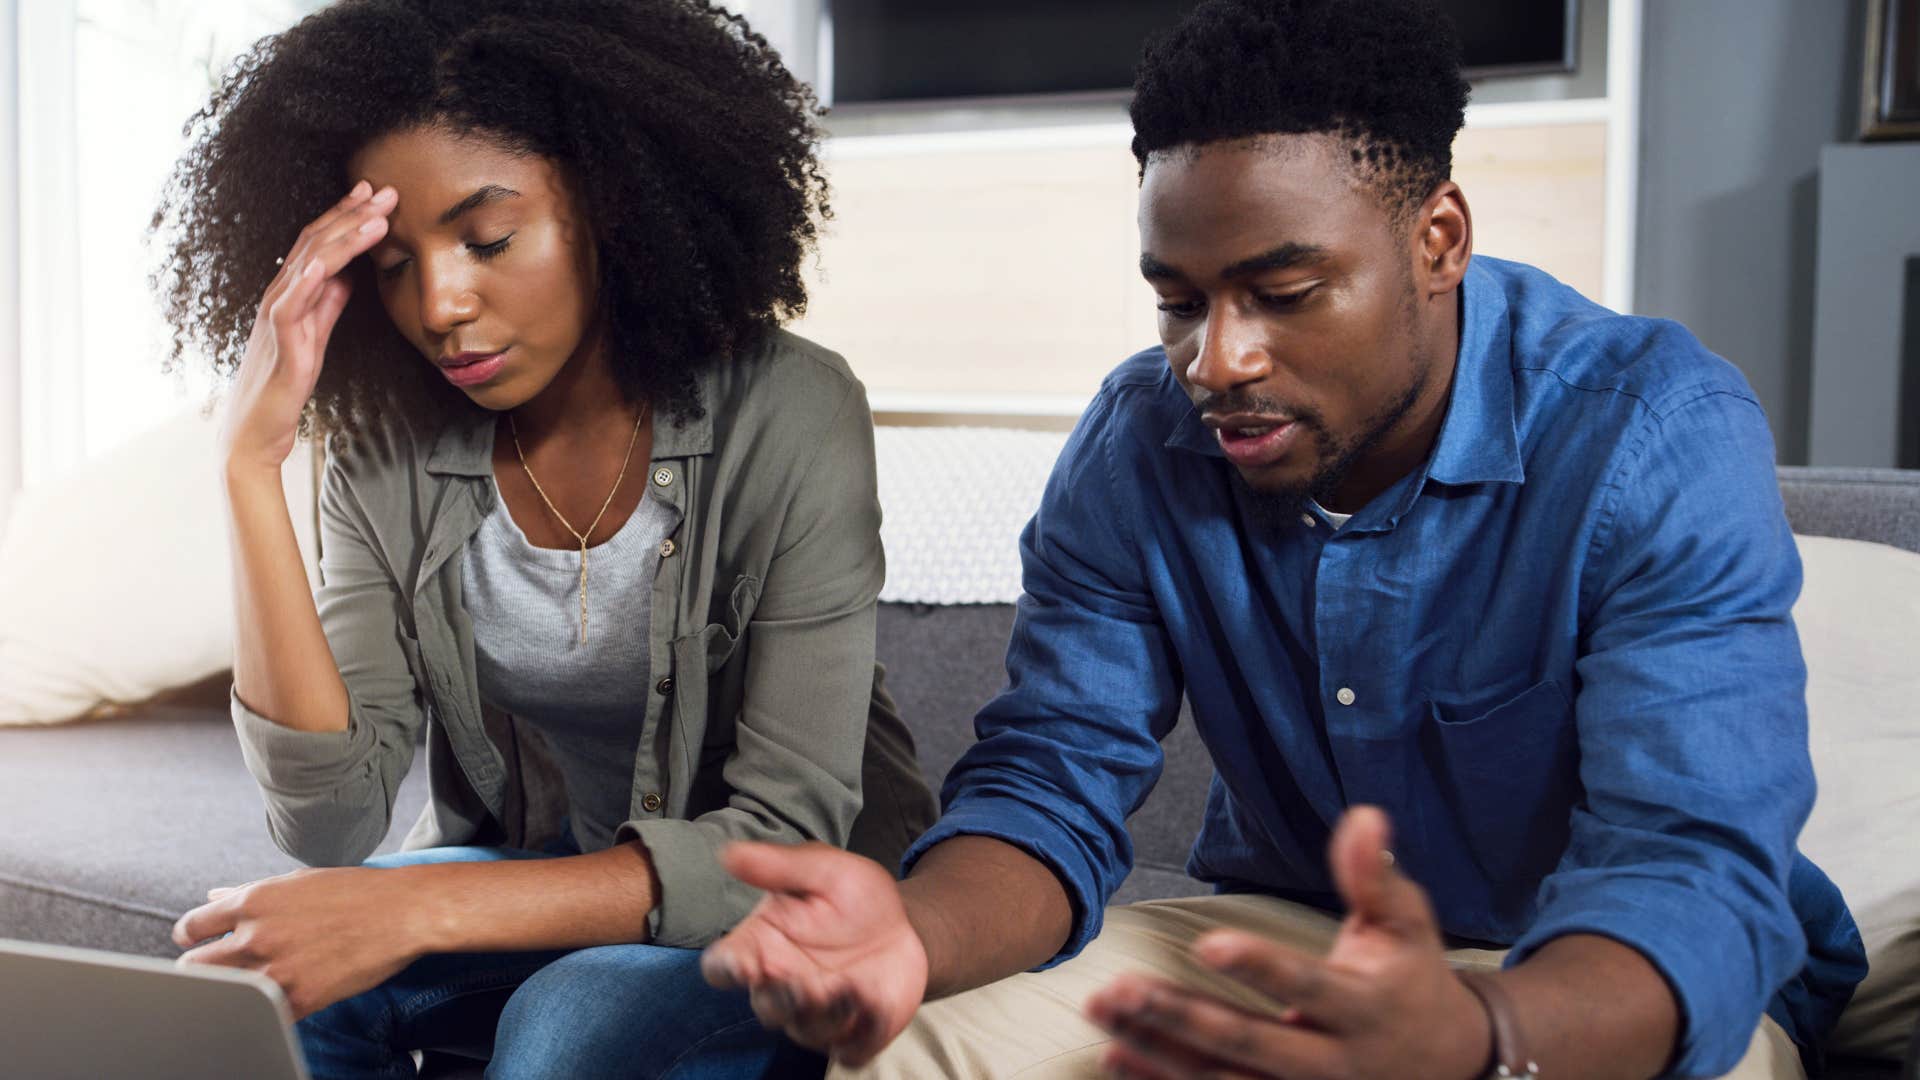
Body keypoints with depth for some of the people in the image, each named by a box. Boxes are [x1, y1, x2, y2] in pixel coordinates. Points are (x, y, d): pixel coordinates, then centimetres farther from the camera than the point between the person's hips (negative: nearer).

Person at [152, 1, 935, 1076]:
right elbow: (331, 822, -15)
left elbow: (789, 834, -22)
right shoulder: (389, 458, -7)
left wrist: (424, 907, -32)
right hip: (529, 886, 4)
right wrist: (252, 468, -22)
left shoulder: (788, 415, -20)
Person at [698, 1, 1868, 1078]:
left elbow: (1693, 874, -30)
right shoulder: (1139, 443, -9)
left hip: (1614, 986, -2)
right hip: (1292, 938, 3)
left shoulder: (1659, 439, -22)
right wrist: (916, 930, -35)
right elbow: (1054, 777, -11)